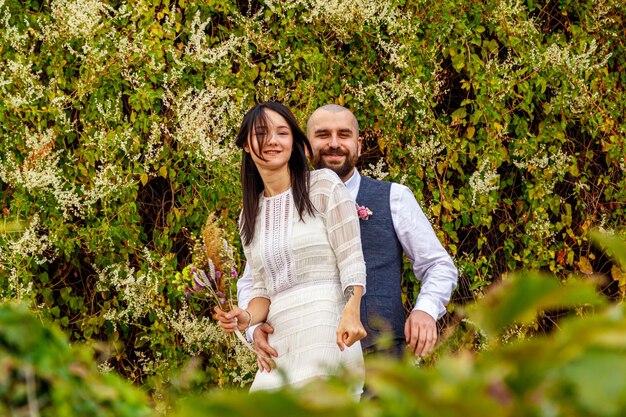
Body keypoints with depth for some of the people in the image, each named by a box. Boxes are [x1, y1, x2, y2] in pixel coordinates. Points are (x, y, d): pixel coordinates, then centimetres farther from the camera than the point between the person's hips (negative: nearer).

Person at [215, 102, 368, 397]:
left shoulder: (323, 185, 3)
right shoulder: (249, 217, 19)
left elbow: (351, 260, -5)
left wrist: (352, 312, -22)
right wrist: (246, 318, -5)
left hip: (328, 334, -5)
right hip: (280, 344, 5)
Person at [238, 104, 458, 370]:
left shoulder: (394, 198, 12)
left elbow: (440, 266, 12)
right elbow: (251, 283, 16)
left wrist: (425, 310, -9)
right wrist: (256, 327, -6)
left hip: (383, 355, -1)